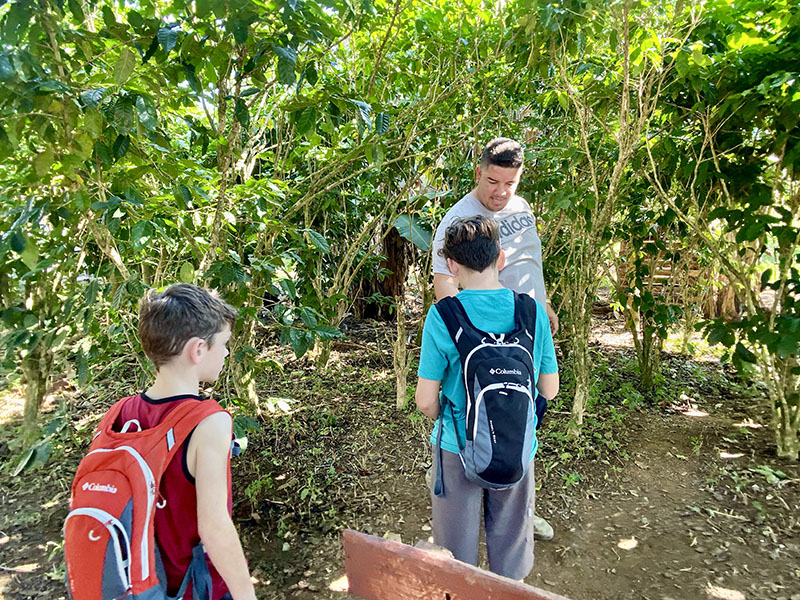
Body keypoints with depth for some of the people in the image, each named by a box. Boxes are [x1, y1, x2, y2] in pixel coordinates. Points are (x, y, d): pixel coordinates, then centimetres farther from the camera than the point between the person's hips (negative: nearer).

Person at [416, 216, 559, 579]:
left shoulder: (442, 316, -18)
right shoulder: (533, 311, -9)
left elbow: (426, 401, -15)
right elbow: (549, 389, 0)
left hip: (458, 448, -2)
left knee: (457, 549, 21)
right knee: (511, 536, 25)